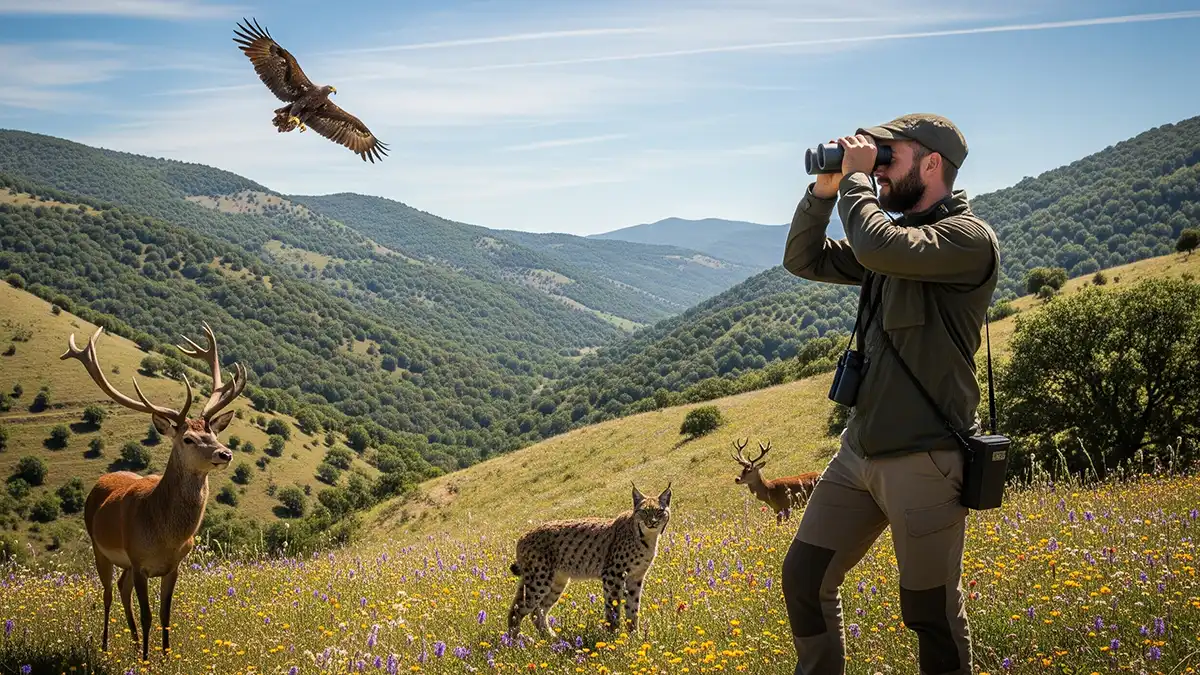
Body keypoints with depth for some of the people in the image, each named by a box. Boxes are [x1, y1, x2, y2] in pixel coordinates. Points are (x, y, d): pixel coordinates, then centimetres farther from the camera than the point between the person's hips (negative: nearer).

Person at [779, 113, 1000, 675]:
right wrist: (824, 190, 3)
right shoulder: (897, 233, 14)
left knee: (931, 614, 1)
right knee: (804, 577, 9)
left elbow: (878, 247, -30)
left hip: (924, 461, -8)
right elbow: (804, 261, 16)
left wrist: (854, 177, -14)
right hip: (859, 449, 8)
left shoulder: (969, 238, -13)